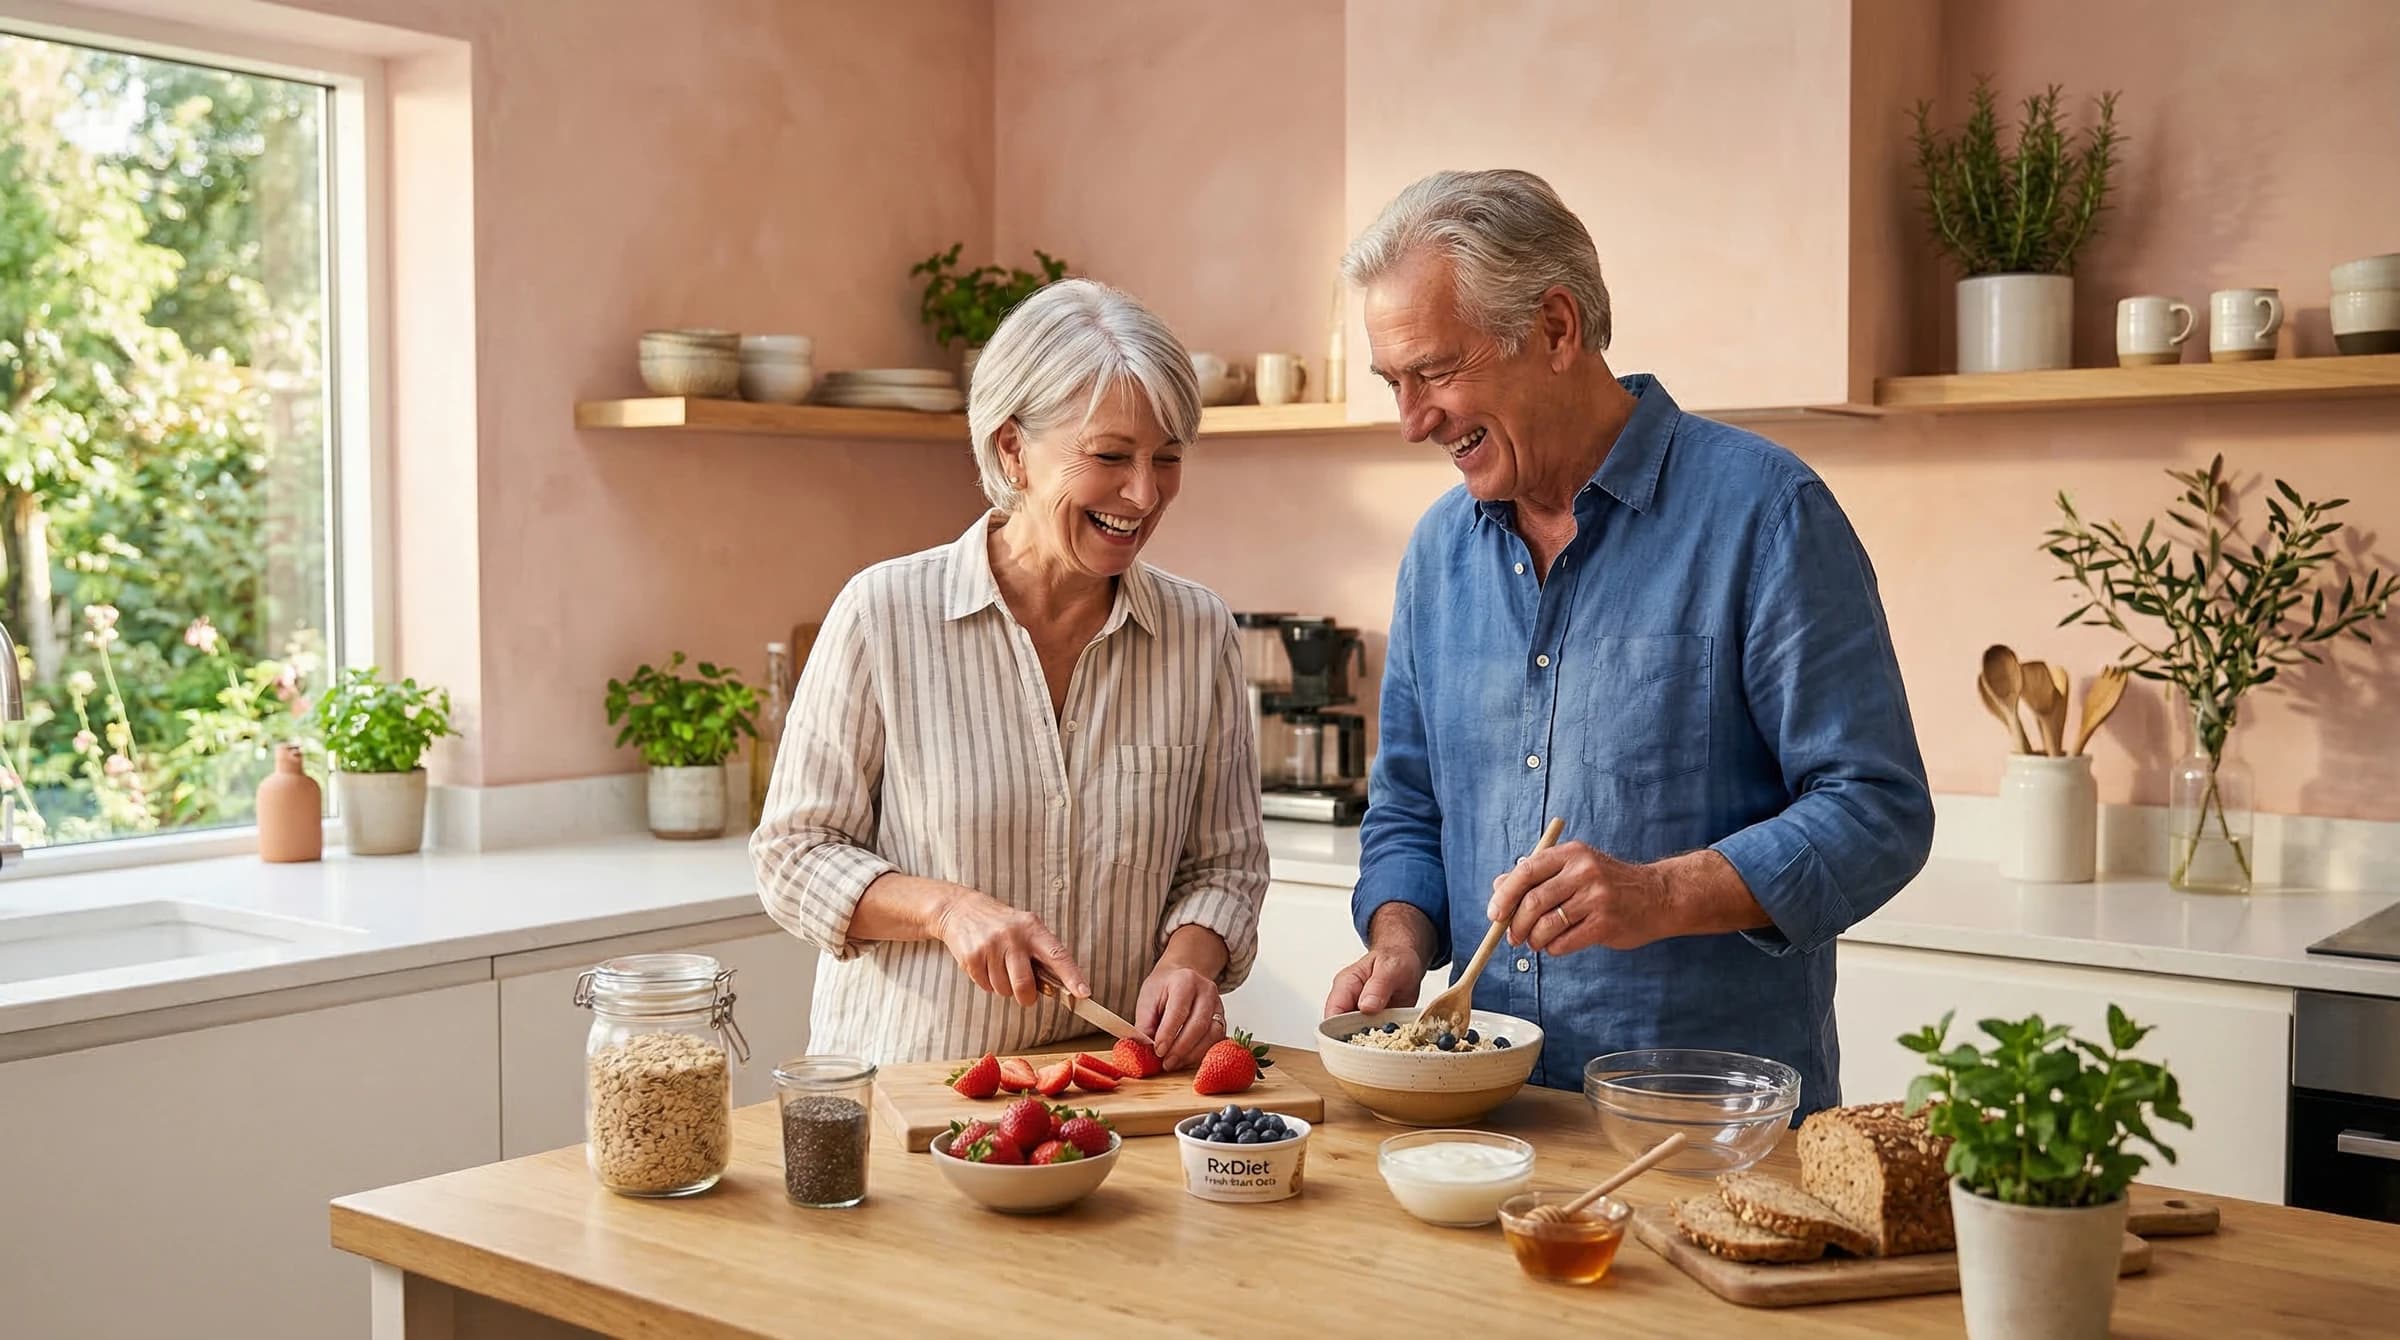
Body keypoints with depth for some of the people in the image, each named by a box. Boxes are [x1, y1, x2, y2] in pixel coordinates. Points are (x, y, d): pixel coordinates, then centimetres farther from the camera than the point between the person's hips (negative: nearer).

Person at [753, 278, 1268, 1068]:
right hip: (909, 1086, -2)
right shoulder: (884, 612, -4)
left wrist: (1188, 958, -8)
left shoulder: (1199, 632, 4)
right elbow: (793, 856, 1)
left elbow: (1224, 863, 12)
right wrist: (946, 907, -15)